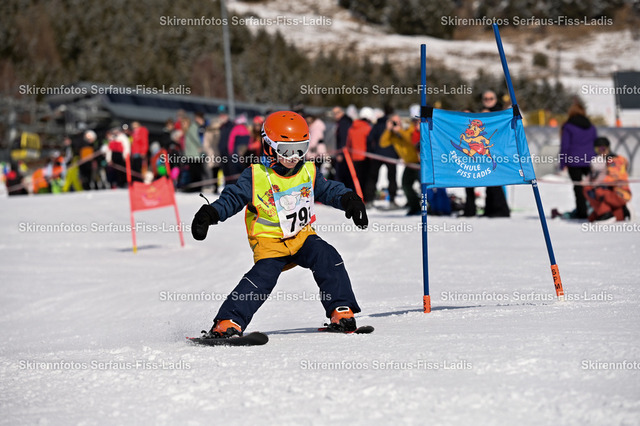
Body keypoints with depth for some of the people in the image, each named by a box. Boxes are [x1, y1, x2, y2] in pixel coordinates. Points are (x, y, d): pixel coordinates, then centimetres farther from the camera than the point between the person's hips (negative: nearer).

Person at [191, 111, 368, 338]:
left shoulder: (308, 172, 6)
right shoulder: (255, 176, -6)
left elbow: (329, 190, 17)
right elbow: (232, 198, -6)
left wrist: (348, 199, -2)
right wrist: (211, 213, -23)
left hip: (302, 236, 4)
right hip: (269, 241, -4)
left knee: (327, 258, -21)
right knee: (263, 276, -25)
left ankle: (341, 311, -12)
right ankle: (228, 322, -23)